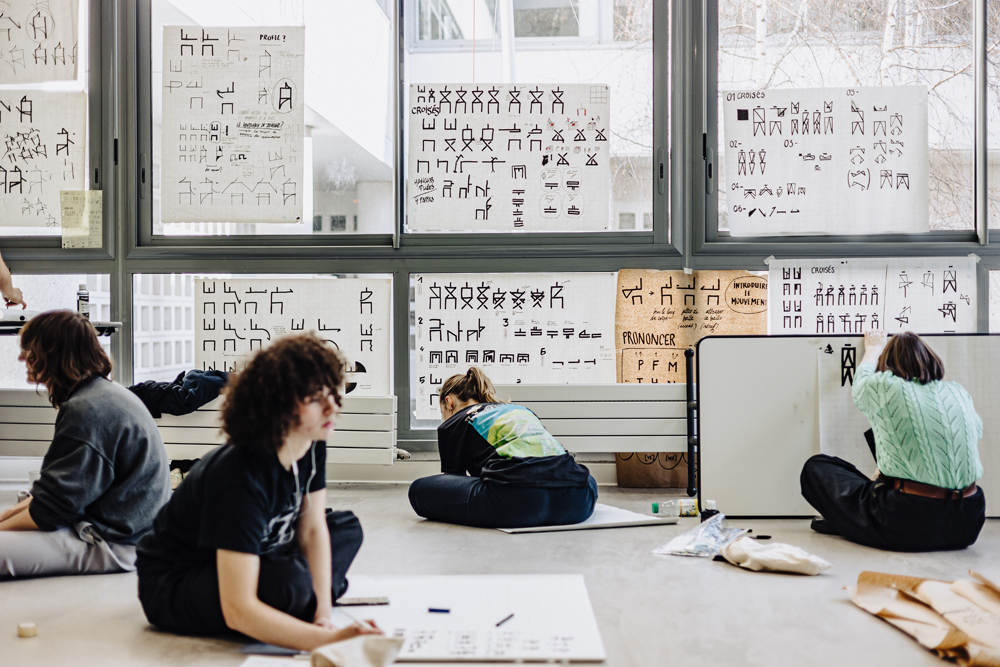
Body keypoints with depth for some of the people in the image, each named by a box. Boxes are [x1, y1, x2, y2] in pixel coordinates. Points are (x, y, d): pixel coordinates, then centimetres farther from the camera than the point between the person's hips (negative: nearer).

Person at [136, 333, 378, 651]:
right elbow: (238, 611, -40)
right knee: (289, 581, -34)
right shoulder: (242, 477, -36)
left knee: (347, 527, 8)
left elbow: (313, 530, -4)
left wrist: (322, 614, -16)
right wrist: (328, 639, -47)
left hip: (254, 557, 8)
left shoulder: (311, 444, -12)